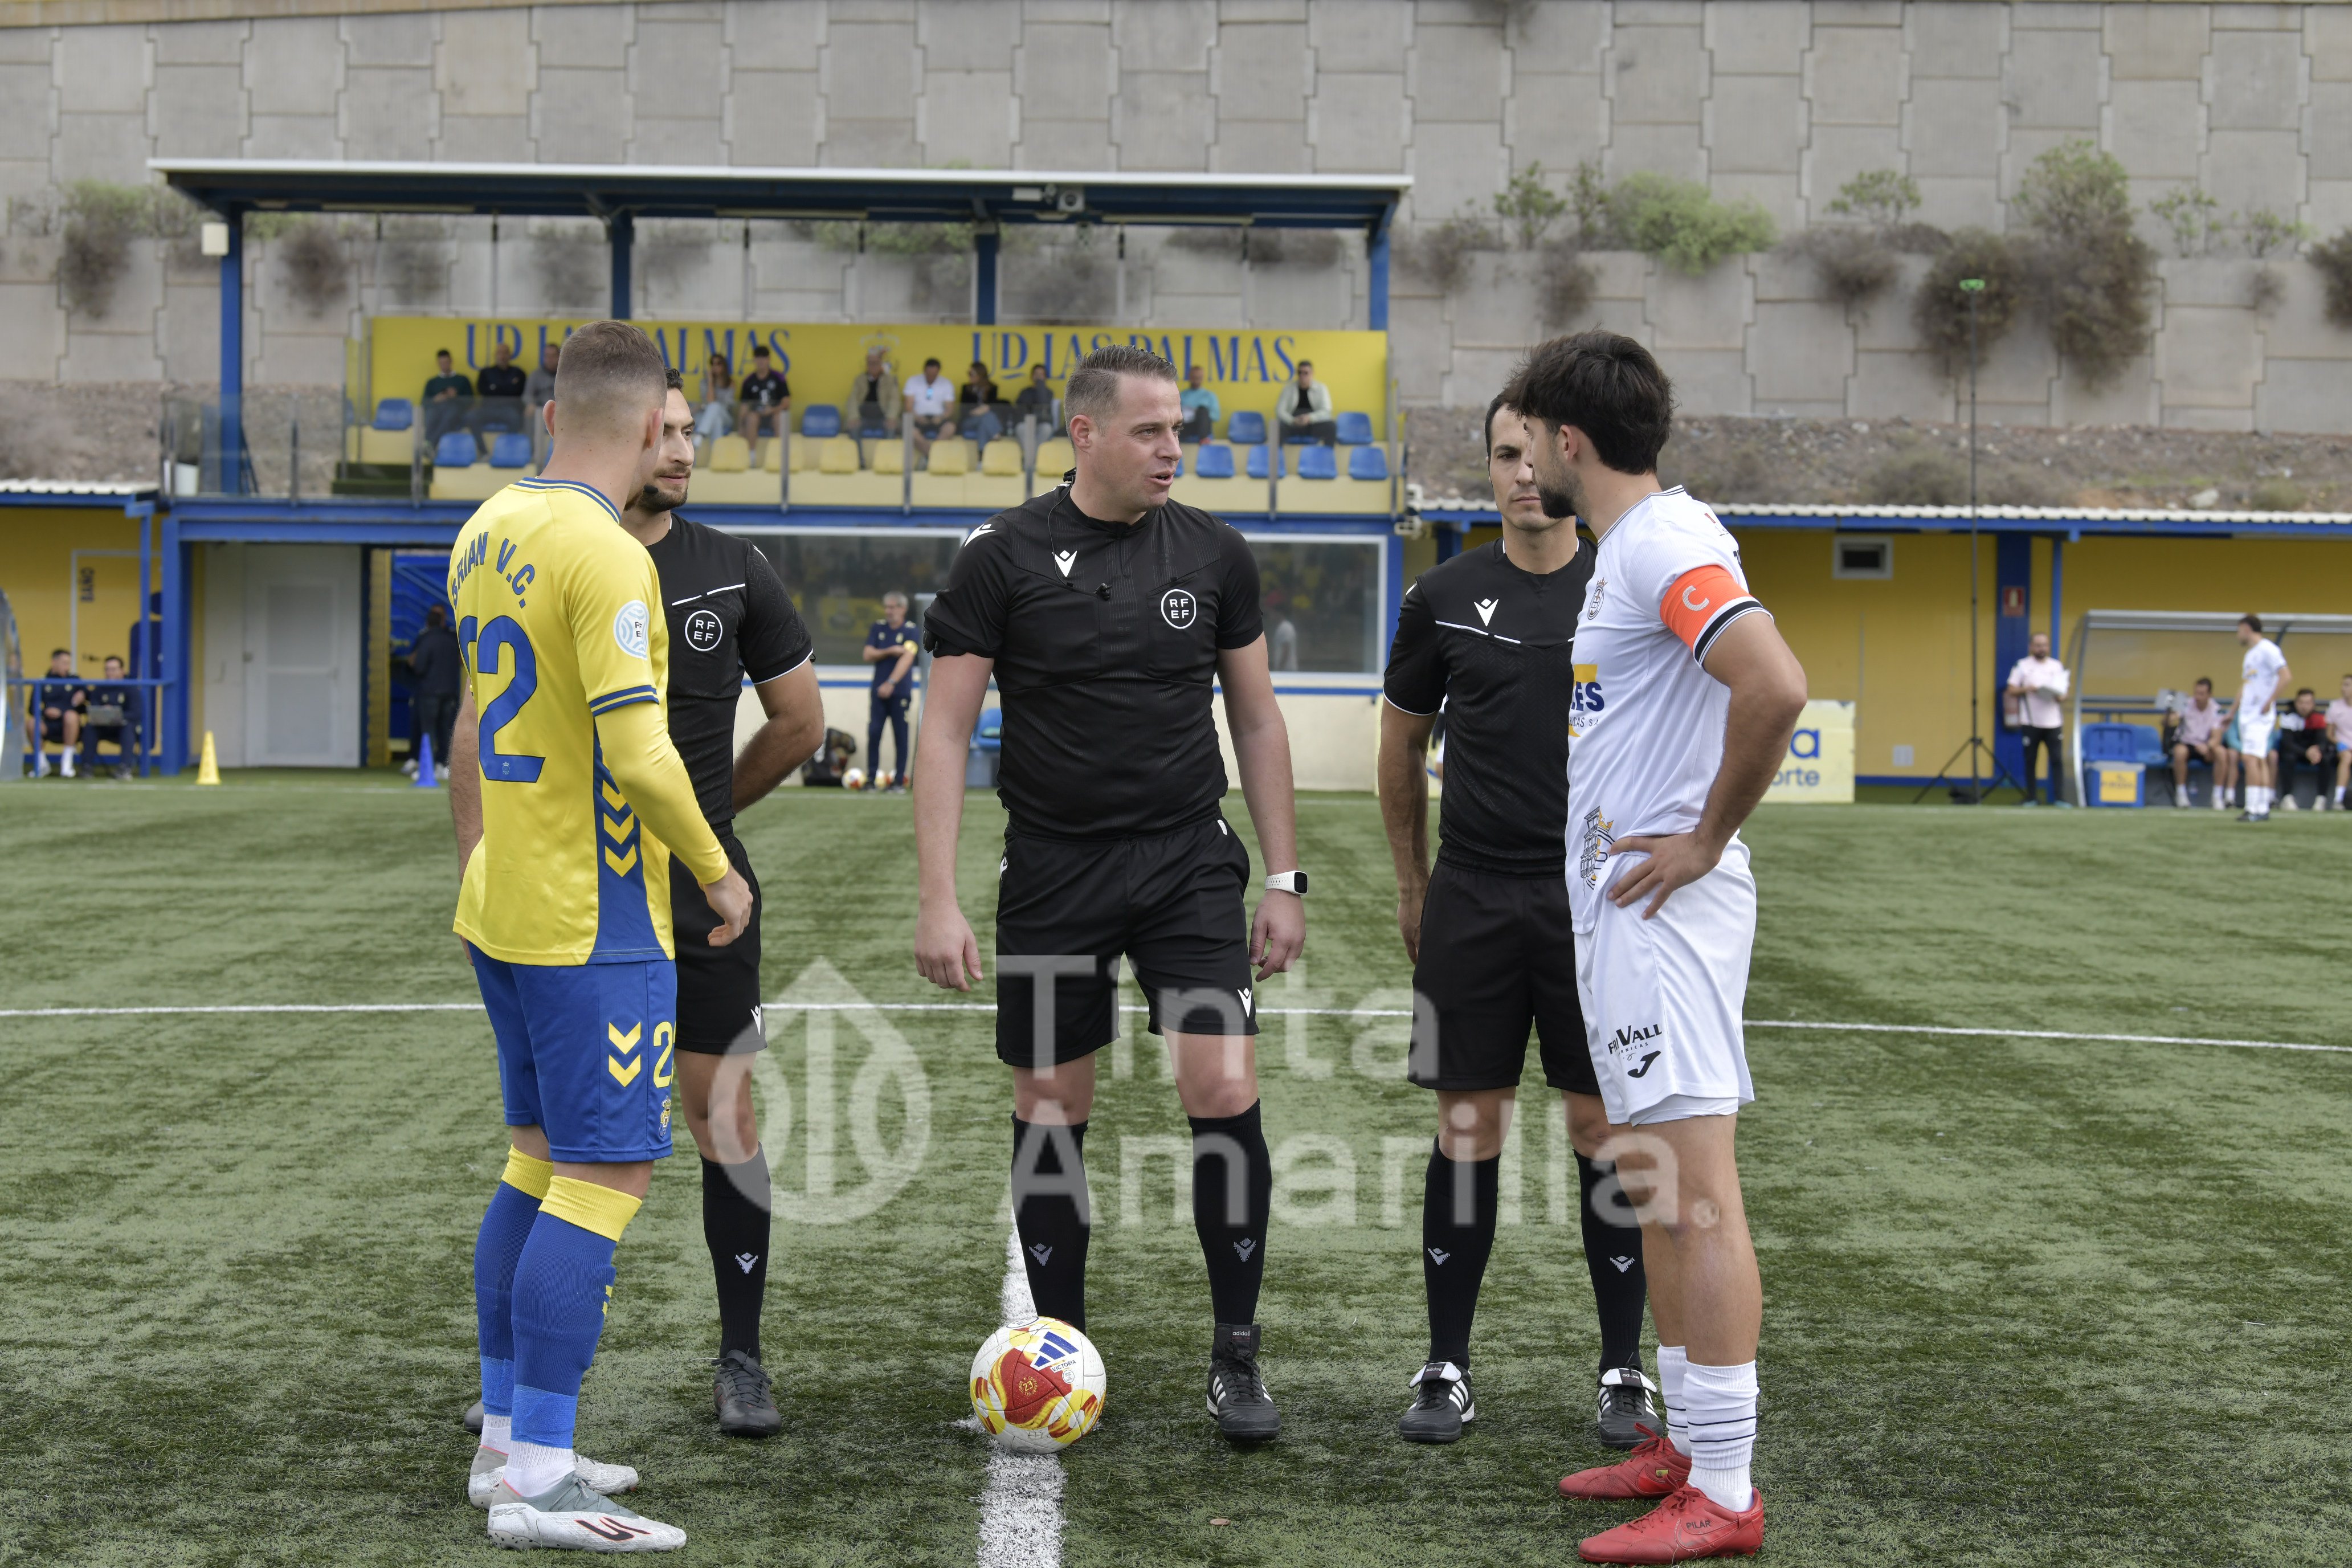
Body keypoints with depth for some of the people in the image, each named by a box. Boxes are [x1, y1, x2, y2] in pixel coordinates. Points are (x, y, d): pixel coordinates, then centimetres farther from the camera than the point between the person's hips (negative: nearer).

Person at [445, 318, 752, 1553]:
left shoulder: (487, 533, 9)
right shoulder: (605, 557, -18)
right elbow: (639, 756, -22)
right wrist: (719, 873, -10)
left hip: (502, 911, 9)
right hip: (593, 927, -9)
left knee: (541, 1164, 16)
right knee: (605, 1177, -6)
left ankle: (507, 1443, 22)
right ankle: (537, 1483, -6)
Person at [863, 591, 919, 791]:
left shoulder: (911, 632, -3)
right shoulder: (877, 628, 10)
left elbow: (907, 658, -15)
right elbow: (868, 655, 3)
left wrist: (891, 683, -26)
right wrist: (890, 651, -12)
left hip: (900, 692, -3)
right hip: (879, 691, 3)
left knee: (900, 737, -1)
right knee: (873, 733, -5)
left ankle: (899, 780, 4)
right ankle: (872, 778, 1)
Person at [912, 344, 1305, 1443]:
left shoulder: (1214, 556, 3)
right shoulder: (1003, 558, -5)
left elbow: (1257, 719, 11)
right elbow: (946, 731, -4)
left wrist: (1284, 879, 8)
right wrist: (938, 900, -11)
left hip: (1189, 862, 1)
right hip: (1053, 875, -1)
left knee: (1225, 1092, -10)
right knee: (1050, 1111, 6)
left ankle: (1236, 1359, 3)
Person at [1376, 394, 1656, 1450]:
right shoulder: (1445, 598, 4)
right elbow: (1402, 742, 15)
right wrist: (1412, 885, 15)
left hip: (1597, 898, -1)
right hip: (1473, 898, 1)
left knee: (1604, 1129, 2)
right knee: (1468, 1128, 3)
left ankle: (1624, 1373, 13)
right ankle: (1446, 1372, 11)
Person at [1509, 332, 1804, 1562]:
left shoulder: (1666, 541, -14)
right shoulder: (1626, 548, 17)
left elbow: (1776, 688, -29)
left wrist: (1706, 838, -18)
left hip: (1662, 908, -11)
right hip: (1616, 909, 11)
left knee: (1694, 1194, -9)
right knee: (1658, 1189, 15)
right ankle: (1688, 1441, 24)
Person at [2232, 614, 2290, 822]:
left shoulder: (2267, 649, -9)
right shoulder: (2250, 654, 20)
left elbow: (2286, 676, -18)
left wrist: (2270, 701, -19)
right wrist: (2233, 713, 24)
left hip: (2261, 715, -9)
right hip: (2246, 714, 9)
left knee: (2251, 758, -16)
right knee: (2260, 761, 8)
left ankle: (2254, 809, -18)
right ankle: (2263, 809, 8)